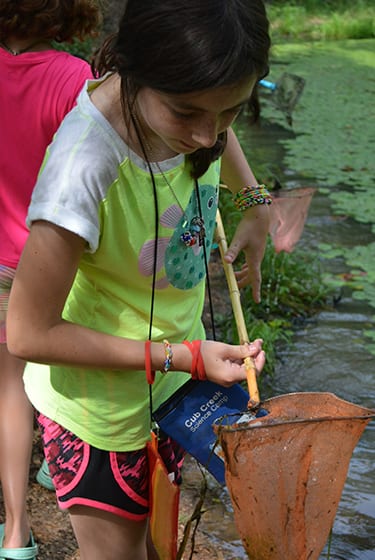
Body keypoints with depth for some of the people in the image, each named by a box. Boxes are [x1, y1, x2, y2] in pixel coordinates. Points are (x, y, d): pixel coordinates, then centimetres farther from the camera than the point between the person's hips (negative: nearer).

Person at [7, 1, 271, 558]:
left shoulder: (186, 93, -17)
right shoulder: (85, 165, -38)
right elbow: (30, 335, -27)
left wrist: (254, 203, 5)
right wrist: (183, 358, -26)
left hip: (169, 380, 6)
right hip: (102, 405, -6)